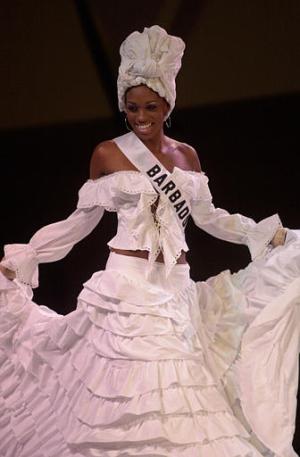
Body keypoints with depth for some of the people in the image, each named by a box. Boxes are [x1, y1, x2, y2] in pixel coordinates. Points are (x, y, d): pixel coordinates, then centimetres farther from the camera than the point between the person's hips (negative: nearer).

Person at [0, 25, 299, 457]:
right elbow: (84, 218, 6)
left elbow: (207, 216, 18)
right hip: (128, 286, -3)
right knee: (125, 395, -6)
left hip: (176, 288, 4)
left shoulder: (186, 156, 10)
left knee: (179, 385, 1)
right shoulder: (107, 154, 0)